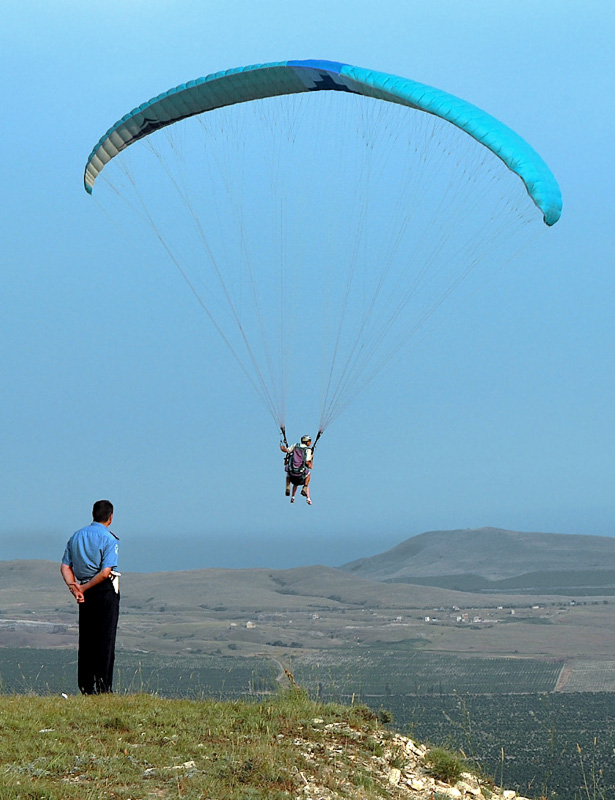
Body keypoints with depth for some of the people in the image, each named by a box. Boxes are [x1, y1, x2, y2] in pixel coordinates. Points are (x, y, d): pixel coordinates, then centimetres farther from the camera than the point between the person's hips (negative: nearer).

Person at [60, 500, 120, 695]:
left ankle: (86, 686, 13)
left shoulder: (76, 537, 10)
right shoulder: (109, 539, -10)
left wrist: (74, 588, -6)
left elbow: (65, 567, 5)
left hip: (86, 593, 6)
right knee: (106, 638, -2)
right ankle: (103, 687, -7)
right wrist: (84, 588, -12)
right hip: (105, 591, -6)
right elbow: (106, 572, -19)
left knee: (86, 638, 11)